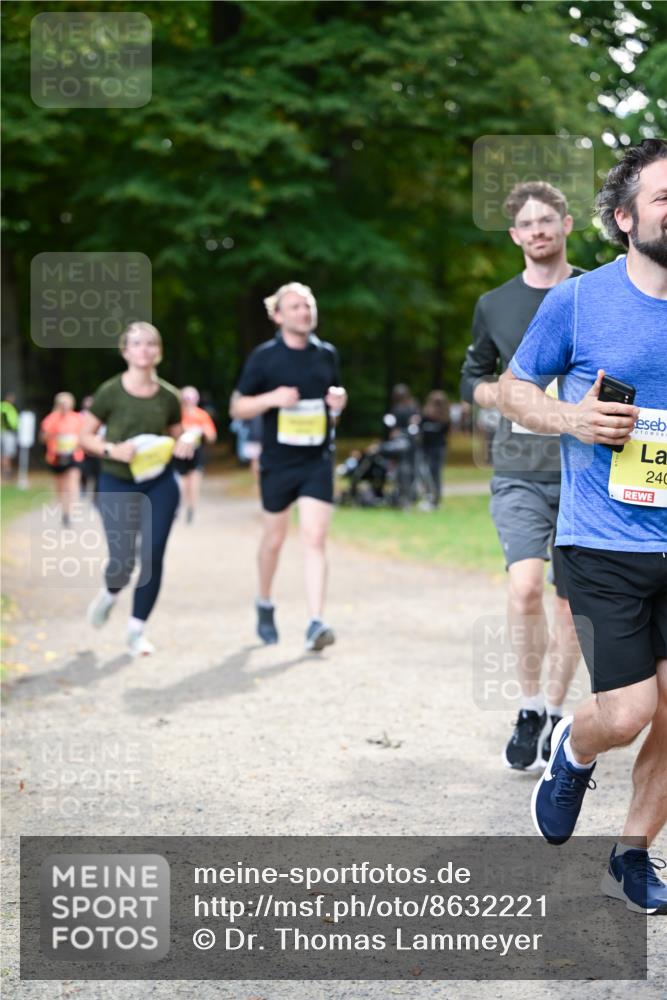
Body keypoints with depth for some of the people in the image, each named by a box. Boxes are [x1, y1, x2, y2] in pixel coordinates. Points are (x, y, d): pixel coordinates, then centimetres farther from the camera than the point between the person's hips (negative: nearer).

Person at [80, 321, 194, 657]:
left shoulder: (168, 396, 0)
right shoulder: (110, 392, -7)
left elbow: (177, 436, 14)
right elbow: (85, 436, -2)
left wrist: (183, 446, -9)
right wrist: (112, 450, -19)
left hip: (159, 484, 2)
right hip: (117, 485, -2)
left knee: (152, 556, -3)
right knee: (123, 561, -6)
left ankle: (137, 630, 14)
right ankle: (109, 594, 32)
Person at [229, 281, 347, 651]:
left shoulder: (327, 353, 7)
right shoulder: (265, 356, -4)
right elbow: (237, 407, -1)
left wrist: (338, 402, -3)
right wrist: (272, 398, -19)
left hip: (318, 461, 1)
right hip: (278, 462, -1)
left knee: (315, 538, -10)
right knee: (275, 537, 12)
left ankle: (315, 622, -13)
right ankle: (265, 605, 37)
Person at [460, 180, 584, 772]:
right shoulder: (495, 306, 9)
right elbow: (471, 377, 20)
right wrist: (500, 394, -1)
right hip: (519, 471, 0)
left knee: (571, 599, 6)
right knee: (525, 587, -19)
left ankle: (554, 713, 23)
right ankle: (530, 710, 0)